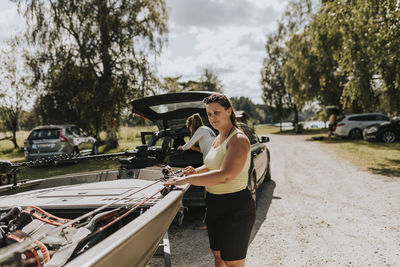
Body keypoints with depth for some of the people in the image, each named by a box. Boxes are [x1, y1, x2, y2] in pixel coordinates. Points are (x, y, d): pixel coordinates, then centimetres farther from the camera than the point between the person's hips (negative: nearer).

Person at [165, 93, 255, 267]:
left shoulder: (238, 139, -19)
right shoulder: (219, 138, 10)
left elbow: (225, 175, -31)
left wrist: (186, 179, -28)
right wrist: (197, 171, 9)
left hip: (235, 208, -9)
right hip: (215, 207, 9)